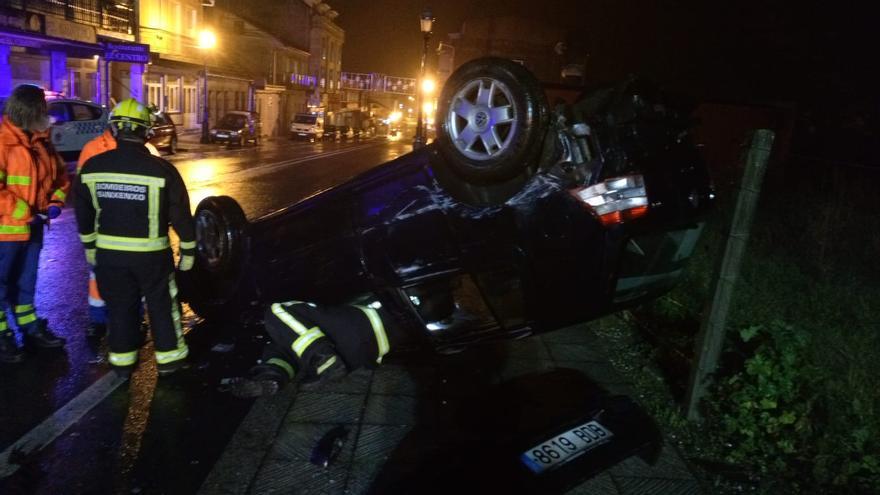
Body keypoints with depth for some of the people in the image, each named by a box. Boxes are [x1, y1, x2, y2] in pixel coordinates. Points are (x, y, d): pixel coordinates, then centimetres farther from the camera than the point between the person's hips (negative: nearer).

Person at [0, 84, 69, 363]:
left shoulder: (40, 141, 7)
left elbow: (60, 174, 16)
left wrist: (56, 201, 0)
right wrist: (23, 213, -22)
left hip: (33, 226, 8)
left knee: (26, 282, 20)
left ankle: (30, 328, 33)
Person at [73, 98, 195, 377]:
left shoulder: (92, 167, -3)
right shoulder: (161, 169, -15)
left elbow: (82, 211, 7)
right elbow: (180, 214, -9)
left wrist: (89, 245, 21)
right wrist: (188, 249, 2)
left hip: (109, 252, 3)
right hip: (150, 253, -3)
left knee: (119, 306, 17)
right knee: (162, 304, 13)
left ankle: (122, 360, 27)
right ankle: (169, 357, 22)